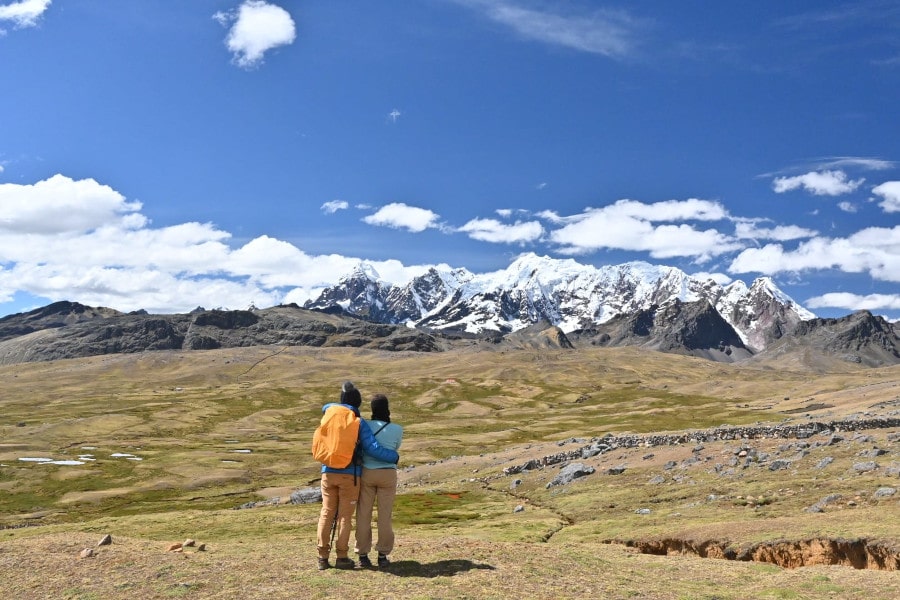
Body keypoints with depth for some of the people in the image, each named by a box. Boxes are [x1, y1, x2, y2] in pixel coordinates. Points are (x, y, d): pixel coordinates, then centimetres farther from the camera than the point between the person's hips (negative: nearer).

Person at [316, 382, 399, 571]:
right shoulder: (359, 423, -7)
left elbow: (327, 407, 29)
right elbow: (373, 448, -12)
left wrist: (341, 407, 20)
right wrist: (394, 456, 1)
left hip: (328, 472, 4)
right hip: (350, 475, -3)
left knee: (327, 513, 8)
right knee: (345, 516, 3)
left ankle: (323, 556, 7)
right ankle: (342, 557, 4)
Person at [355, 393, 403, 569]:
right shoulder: (397, 430, -4)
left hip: (366, 473, 1)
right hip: (388, 474, 0)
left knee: (363, 514, 7)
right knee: (385, 515, 7)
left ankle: (363, 555, 10)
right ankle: (383, 555, 11)